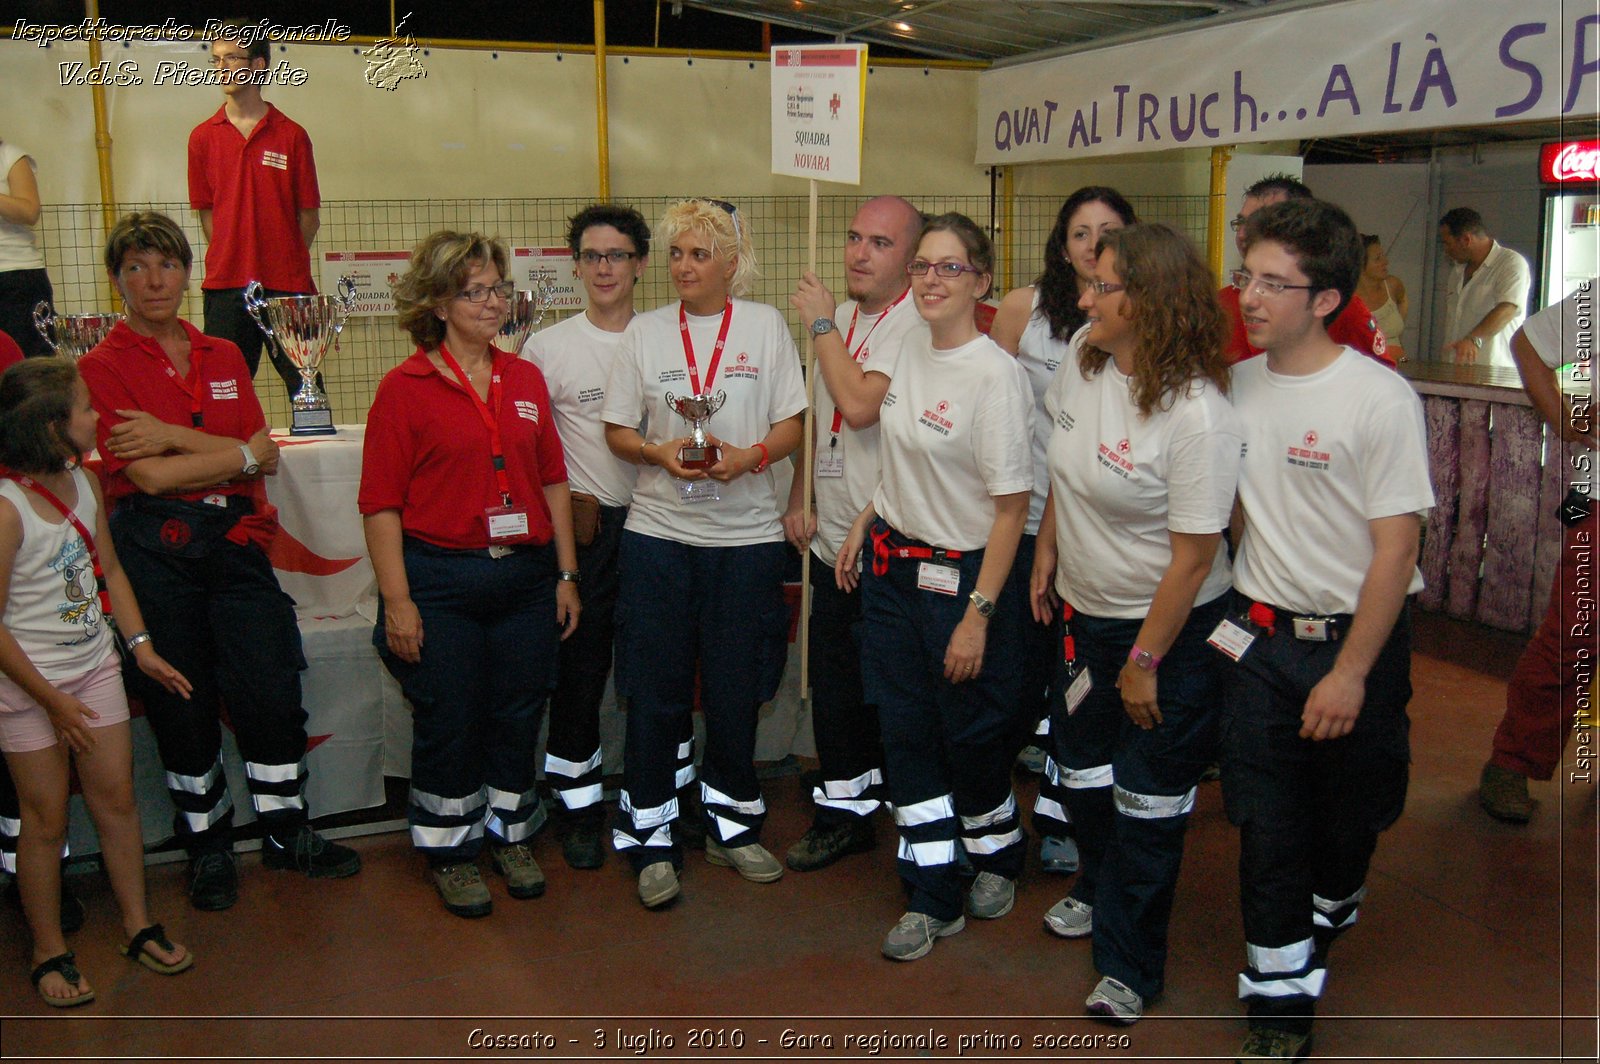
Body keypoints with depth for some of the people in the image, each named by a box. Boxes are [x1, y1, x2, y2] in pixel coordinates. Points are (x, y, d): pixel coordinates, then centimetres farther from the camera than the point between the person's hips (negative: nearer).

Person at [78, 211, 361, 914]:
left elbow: (266, 459, 0)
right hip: (155, 550, -3)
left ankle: (287, 832, 23)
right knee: (181, 703, 7)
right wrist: (242, 453, -7)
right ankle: (207, 845, 25)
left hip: (236, 539, 3)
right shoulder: (103, 366, -2)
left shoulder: (224, 358, 12)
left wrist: (173, 436, -11)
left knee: (271, 689, 4)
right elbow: (148, 475, -14)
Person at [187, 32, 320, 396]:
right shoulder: (203, 137, 7)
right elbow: (205, 210, 10)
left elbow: (309, 215, 3)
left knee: (305, 386, 4)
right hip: (225, 283, 2)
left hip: (287, 283, -1)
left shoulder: (291, 136, 1)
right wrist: (231, 261, 4)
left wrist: (286, 263, 1)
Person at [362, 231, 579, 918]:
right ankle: (449, 849, 27)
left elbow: (553, 484, 11)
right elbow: (381, 504, -8)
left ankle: (510, 833, 33)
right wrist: (396, 600, -12)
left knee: (518, 714, 13)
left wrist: (566, 575, 9)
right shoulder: (405, 387, -5)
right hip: (441, 582, -4)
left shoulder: (525, 379, 9)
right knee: (448, 723, 7)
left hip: (526, 577, 4)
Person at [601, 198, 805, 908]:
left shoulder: (765, 325, 5)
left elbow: (792, 424, 3)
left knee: (736, 691, 8)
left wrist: (748, 457, -16)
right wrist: (660, 453, -13)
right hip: (658, 532, 0)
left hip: (746, 535, 0)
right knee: (655, 694, 2)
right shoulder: (645, 331, 7)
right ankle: (651, 841, 16)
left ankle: (731, 827, 27)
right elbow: (618, 430, 7)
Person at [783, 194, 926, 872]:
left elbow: (859, 405, -27)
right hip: (832, 539, 8)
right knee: (833, 683, 16)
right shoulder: (839, 316, 11)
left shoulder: (919, 326, -15)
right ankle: (844, 812, 31)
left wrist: (821, 325, -15)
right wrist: (798, 500, 12)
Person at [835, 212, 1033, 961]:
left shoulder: (995, 373, -17)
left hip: (963, 575, -7)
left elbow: (1011, 506, -17)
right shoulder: (910, 349, 5)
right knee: (905, 735, 9)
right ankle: (933, 900, 22)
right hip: (892, 564, 7)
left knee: (971, 737, 8)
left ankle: (998, 857, 38)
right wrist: (862, 527, 13)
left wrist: (978, 614, -18)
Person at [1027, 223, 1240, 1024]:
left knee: (1148, 799, 6)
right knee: (1082, 767, 23)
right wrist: (1047, 550, 15)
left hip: (1169, 626, -7)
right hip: (1085, 611, 7)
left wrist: (1144, 661, -17)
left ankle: (1129, 965, 23)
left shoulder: (1197, 416, -27)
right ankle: (1100, 889, 50)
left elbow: (1193, 557, -22)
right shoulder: (1084, 366, -5)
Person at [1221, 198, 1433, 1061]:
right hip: (1258, 636, 3)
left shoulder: (1381, 398, -14)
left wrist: (1351, 673, -15)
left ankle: (1327, 911, 47)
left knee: (1349, 812, 16)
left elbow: (1396, 547, -14)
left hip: (1354, 640, -3)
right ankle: (1281, 991, 18)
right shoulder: (1233, 386, 1)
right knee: (1266, 823, 4)